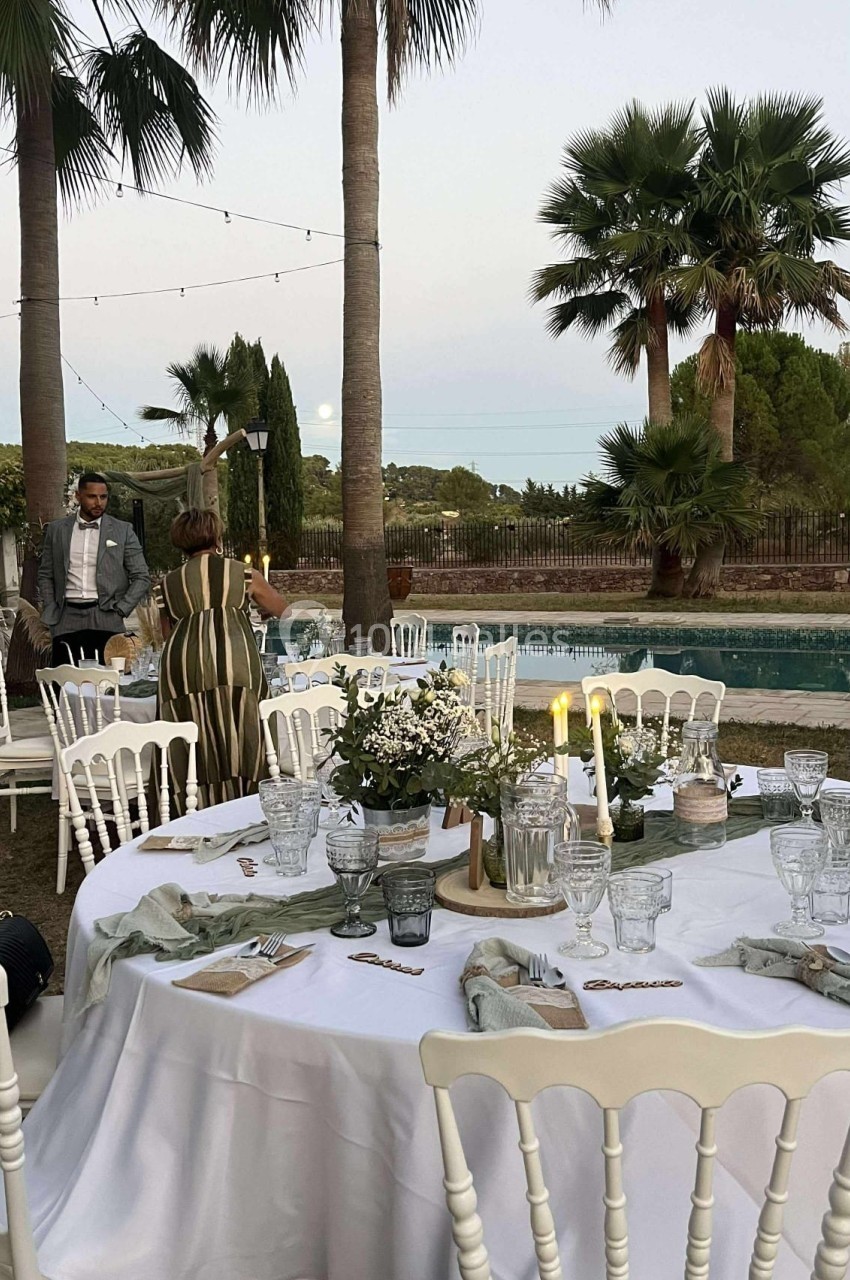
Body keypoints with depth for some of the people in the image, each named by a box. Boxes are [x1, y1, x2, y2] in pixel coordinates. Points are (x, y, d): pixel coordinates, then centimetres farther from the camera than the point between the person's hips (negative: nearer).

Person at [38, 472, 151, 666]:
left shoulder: (123, 530, 6)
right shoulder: (56, 529, 12)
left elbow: (141, 578, 6)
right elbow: (45, 575, 17)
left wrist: (120, 610, -3)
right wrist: (50, 611, 6)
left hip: (106, 620, -1)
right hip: (67, 620, 2)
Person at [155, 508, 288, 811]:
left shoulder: (167, 584, 19)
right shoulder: (242, 573, 16)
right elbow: (282, 610, 28)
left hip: (181, 665, 2)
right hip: (234, 661, -1)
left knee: (196, 756, 4)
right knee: (239, 749, 4)